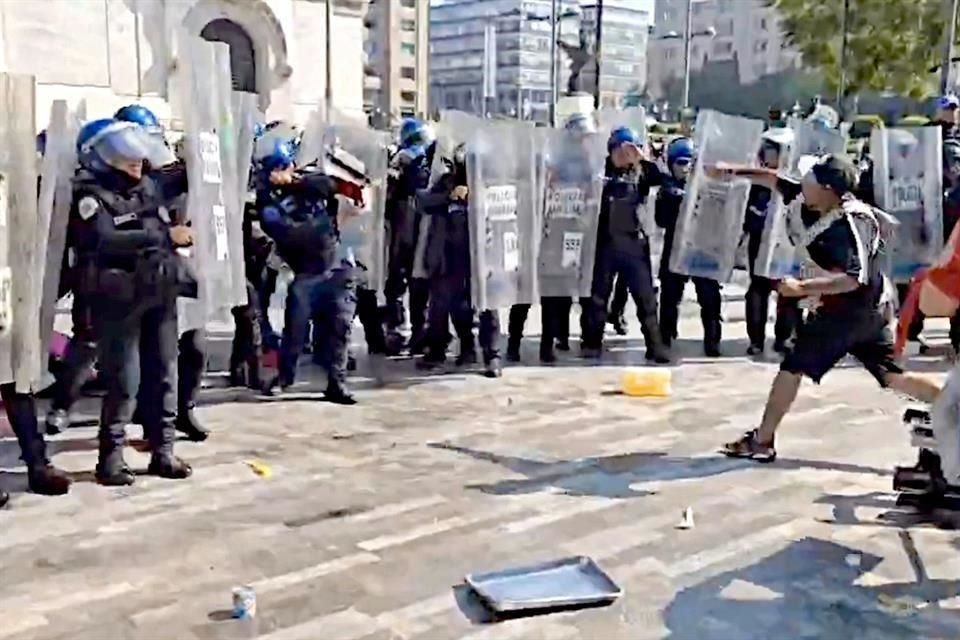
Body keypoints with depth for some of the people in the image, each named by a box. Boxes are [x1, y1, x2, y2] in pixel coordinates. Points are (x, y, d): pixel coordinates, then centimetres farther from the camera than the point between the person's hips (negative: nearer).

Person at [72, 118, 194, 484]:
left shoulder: (145, 187, 10)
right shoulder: (89, 193, -10)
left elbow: (179, 181, 31)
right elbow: (107, 241, -25)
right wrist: (164, 235, -26)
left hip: (160, 293, 7)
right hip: (119, 299, -7)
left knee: (163, 375, 10)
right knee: (124, 381, -5)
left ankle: (162, 451, 19)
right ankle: (110, 456, 8)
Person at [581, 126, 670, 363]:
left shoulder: (641, 172, 6)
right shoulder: (601, 170, 2)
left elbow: (663, 178, -11)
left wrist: (641, 160, -17)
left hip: (634, 241, 1)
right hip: (605, 241, -1)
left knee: (645, 294, 1)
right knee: (598, 294, 7)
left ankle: (655, 344, 5)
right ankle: (592, 343, 17)